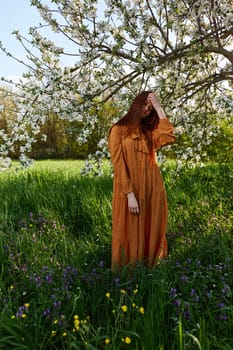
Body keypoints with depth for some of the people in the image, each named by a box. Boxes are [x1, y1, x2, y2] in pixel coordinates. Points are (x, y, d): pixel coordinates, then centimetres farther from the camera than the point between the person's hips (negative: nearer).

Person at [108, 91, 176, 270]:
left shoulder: (149, 131, 16)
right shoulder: (119, 130, 0)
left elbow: (169, 138, -6)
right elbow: (118, 165, -9)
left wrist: (159, 108, -1)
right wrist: (130, 194, -18)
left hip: (152, 189, 5)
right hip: (130, 191, -5)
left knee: (150, 231, 11)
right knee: (131, 233, 3)